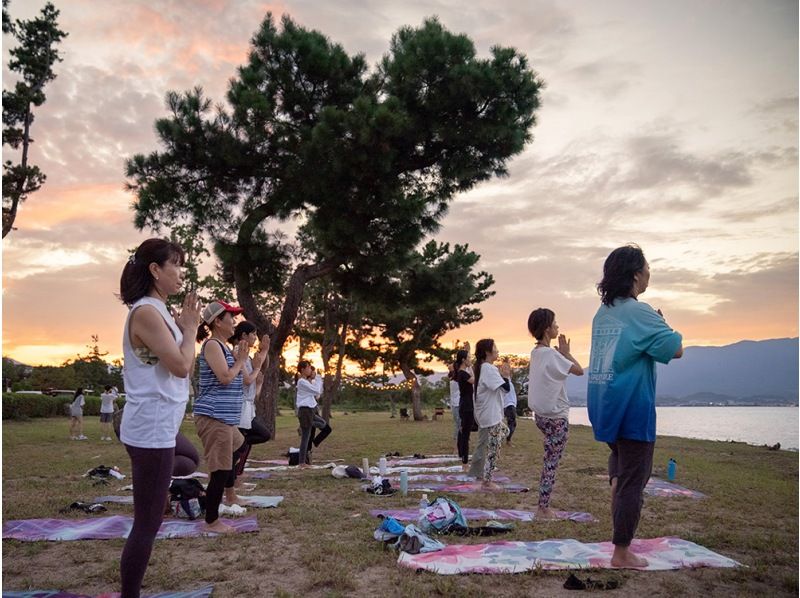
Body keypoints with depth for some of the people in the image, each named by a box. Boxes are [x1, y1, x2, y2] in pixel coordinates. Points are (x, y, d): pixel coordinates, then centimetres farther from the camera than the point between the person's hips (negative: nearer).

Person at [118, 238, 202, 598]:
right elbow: (181, 366, -21)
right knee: (148, 523, -2)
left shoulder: (158, 312, 14)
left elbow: (183, 368, 14)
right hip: (151, 430, -11)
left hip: (159, 428, 11)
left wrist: (186, 328, 7)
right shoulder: (146, 312, -16)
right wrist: (190, 328, -8)